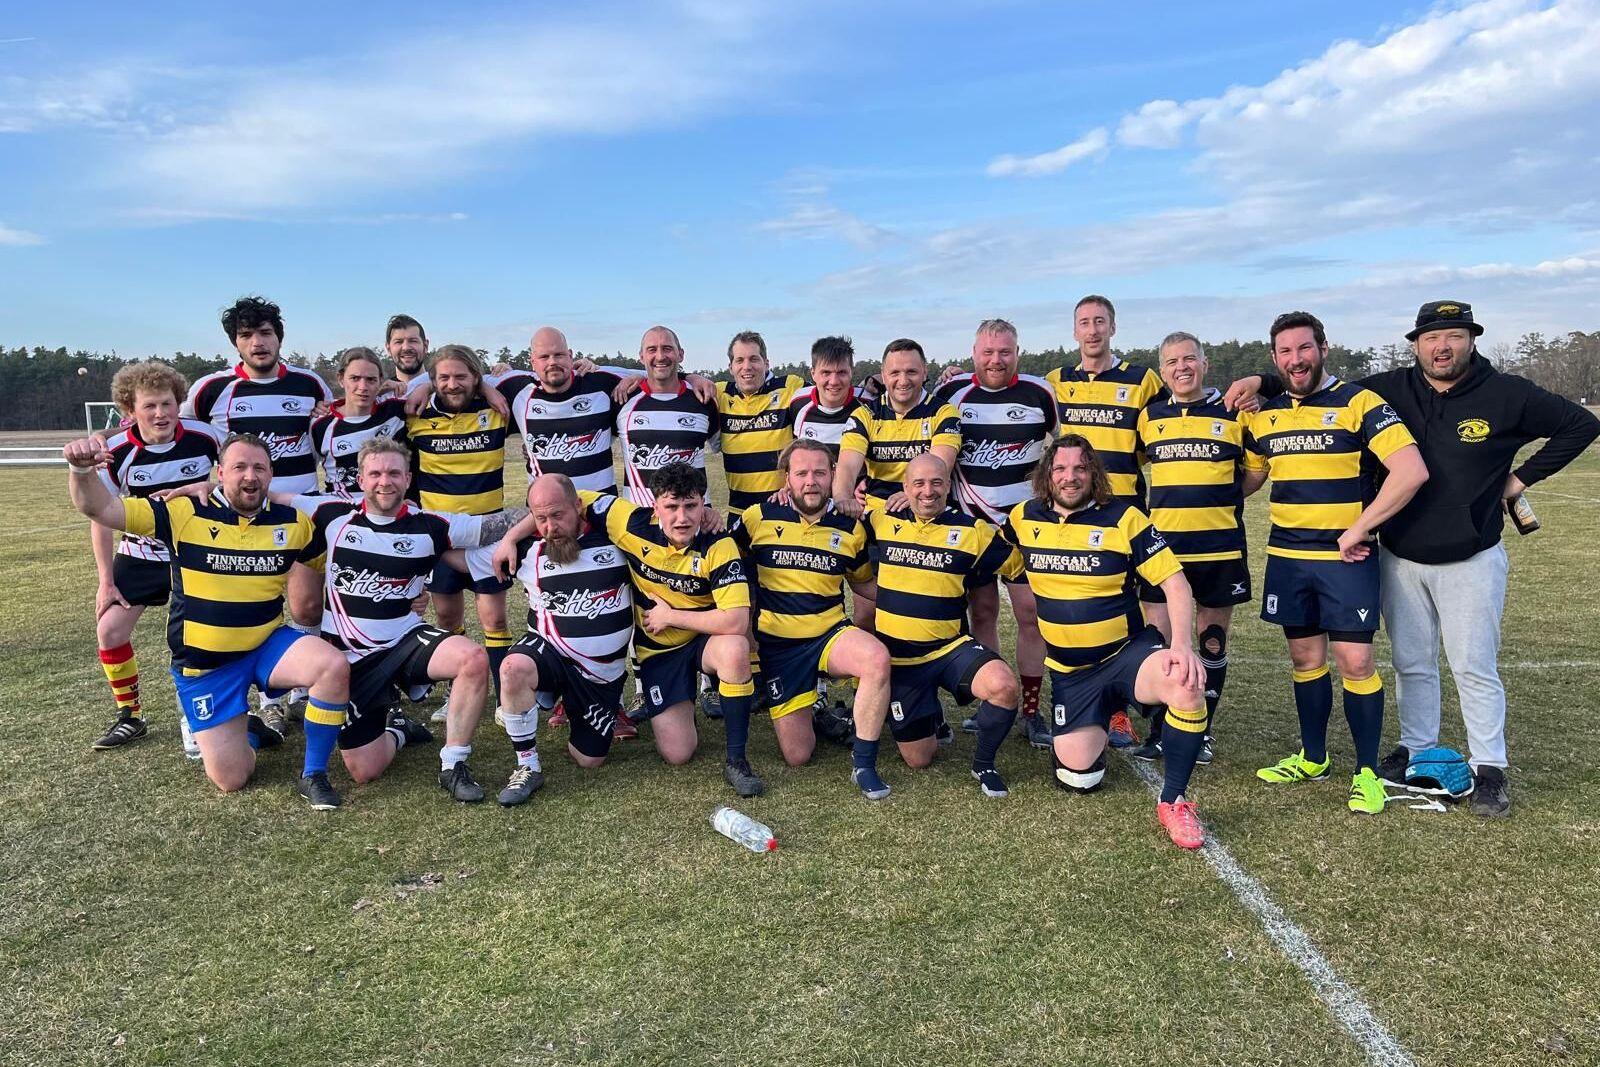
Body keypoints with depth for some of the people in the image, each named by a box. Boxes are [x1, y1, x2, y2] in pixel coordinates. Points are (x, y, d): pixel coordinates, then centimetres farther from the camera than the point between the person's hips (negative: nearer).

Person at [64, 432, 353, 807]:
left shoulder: (293, 522, -4)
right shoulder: (185, 513, -10)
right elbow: (100, 508, -14)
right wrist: (82, 469, -33)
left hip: (267, 645, 1)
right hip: (204, 663, -1)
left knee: (334, 666, -31)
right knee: (230, 778, -5)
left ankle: (313, 775, -11)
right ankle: (247, 731, 33)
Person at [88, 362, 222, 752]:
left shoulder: (205, 437, -18)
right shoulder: (116, 452, -16)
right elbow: (101, 518, -5)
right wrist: (106, 582, -4)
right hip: (140, 555, 1)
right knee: (110, 630, -3)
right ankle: (130, 717, 16)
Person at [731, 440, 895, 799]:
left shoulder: (850, 527, 1)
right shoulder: (758, 517, -5)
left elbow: (865, 580, 18)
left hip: (830, 634, 1)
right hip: (777, 643, 0)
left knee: (878, 658, -35)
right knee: (797, 755, -4)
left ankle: (864, 763, -17)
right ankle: (802, 710, 32)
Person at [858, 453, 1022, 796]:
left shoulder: (972, 530, -4)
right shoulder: (882, 521, 0)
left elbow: (1021, 566, 9)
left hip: (950, 649, -1)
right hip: (898, 659, 1)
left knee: (1004, 686, -32)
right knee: (918, 759, 5)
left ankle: (984, 763, -4)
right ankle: (928, 716, 40)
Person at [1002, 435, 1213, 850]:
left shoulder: (1123, 518, -10)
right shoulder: (1025, 518, -1)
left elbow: (1175, 583, -14)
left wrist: (1182, 645, -27)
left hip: (1127, 652, -3)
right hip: (1069, 671, 3)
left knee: (1186, 683, -36)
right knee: (1077, 777, -5)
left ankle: (1173, 801, -17)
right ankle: (1100, 723, 32)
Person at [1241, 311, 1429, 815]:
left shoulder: (1359, 403, -9)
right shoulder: (1264, 415, 8)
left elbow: (1412, 471, -18)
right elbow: (1248, 477, 22)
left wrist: (1357, 531, -17)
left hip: (1346, 556, -5)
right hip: (1286, 556, 5)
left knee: (1355, 661, -4)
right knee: (1305, 658, 13)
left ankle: (1367, 772, 10)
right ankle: (1312, 758, 27)